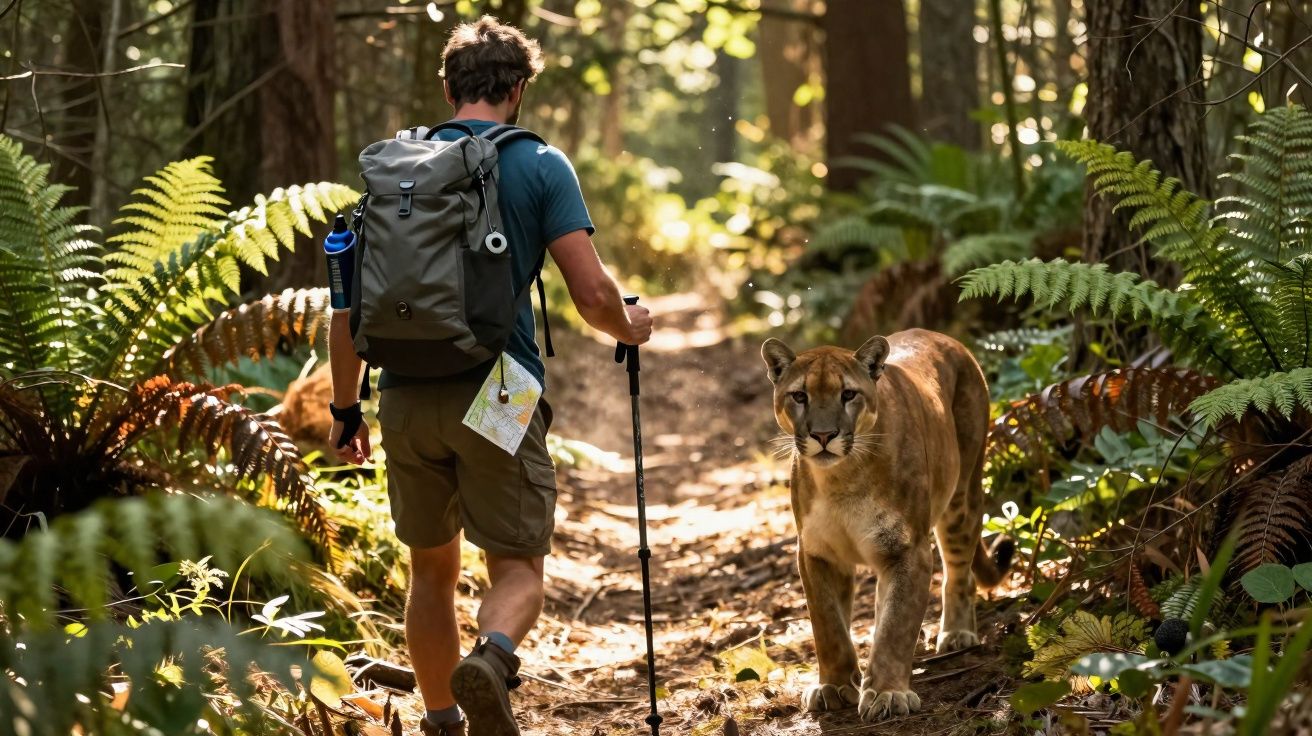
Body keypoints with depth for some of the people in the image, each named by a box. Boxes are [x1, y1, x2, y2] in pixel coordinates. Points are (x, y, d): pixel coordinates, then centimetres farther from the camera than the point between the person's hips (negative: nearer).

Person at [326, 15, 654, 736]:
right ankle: (492, 654, -28)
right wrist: (630, 326, 15)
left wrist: (345, 409, 17)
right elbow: (592, 293, -7)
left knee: (432, 567, 18)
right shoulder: (540, 165, 0)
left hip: (406, 394, 3)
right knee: (517, 565, 3)